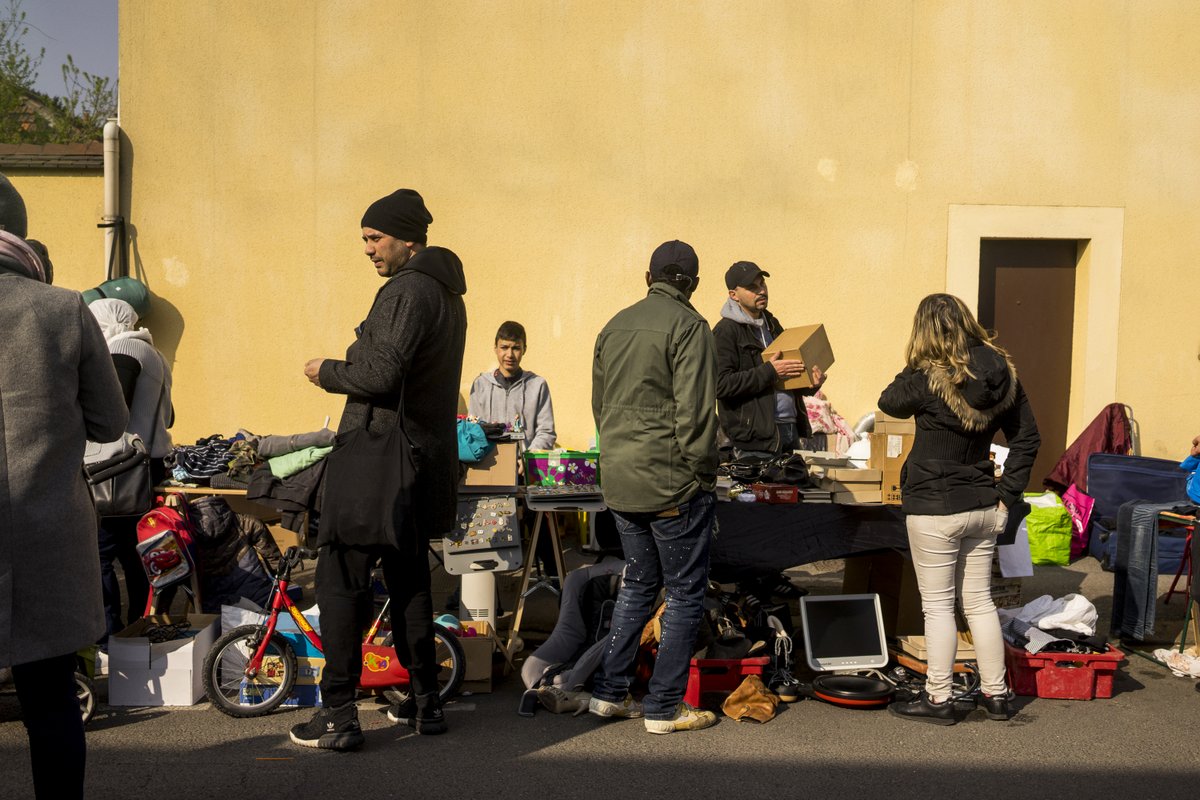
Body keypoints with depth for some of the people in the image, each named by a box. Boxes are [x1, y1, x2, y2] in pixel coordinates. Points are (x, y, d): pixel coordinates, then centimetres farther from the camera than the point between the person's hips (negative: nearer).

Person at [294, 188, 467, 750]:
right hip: (423, 460, 10)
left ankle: (339, 715, -2)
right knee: (408, 579, 17)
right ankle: (425, 702, 23)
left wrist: (328, 372, -8)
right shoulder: (445, 291, 17)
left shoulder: (408, 291, -15)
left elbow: (381, 375, -24)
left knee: (340, 578, -4)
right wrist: (345, 368, 16)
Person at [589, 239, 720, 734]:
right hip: (672, 482, -7)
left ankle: (610, 692, 20)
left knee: (638, 583, 19)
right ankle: (664, 707, 8)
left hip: (619, 483, 7)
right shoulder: (688, 326, -11)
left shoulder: (614, 326, 12)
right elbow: (694, 410, -17)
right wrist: (703, 473, -9)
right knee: (685, 592, 4)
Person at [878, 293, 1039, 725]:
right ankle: (996, 695, 25)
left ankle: (938, 699, 13)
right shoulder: (1002, 373, 0)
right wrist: (1006, 495, 8)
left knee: (937, 606, 5)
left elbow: (889, 402, 3)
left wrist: (916, 368, 4)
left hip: (935, 509, -6)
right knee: (980, 601, 17)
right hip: (982, 507, 6)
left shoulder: (927, 378, -18)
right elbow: (1027, 438, 5)